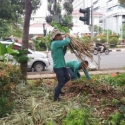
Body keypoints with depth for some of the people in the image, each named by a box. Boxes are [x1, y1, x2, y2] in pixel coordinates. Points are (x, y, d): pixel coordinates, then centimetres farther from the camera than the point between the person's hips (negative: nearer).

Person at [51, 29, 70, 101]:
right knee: (61, 83, 0)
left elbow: (62, 53, 17)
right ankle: (56, 98, 17)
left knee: (67, 78, 23)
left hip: (62, 65, 10)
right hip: (58, 67, -10)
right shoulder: (55, 43, -20)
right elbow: (67, 41, -28)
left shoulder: (58, 44, 11)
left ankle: (58, 89, 38)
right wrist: (67, 37, -6)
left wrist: (65, 46, 4)